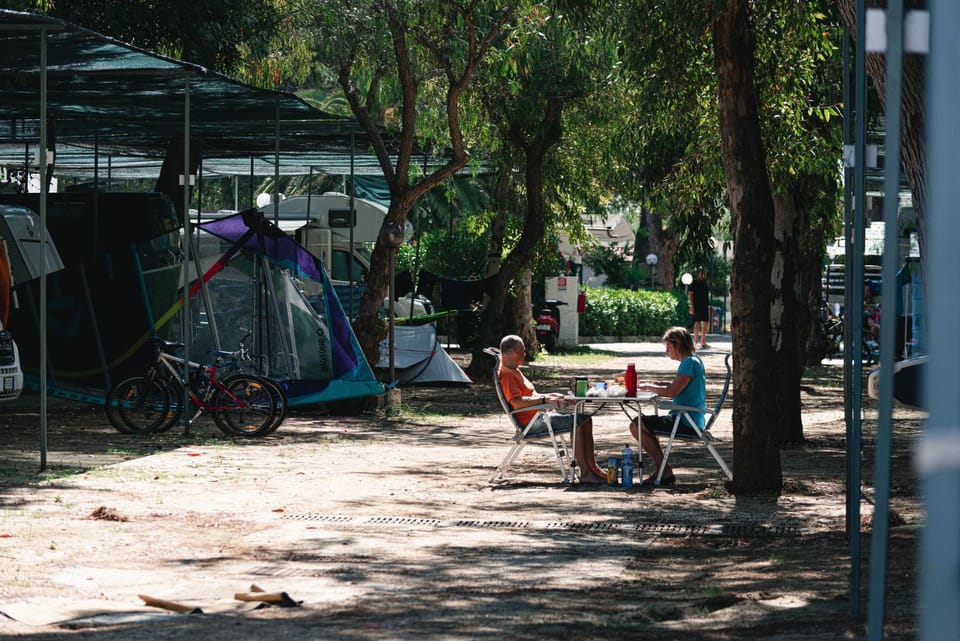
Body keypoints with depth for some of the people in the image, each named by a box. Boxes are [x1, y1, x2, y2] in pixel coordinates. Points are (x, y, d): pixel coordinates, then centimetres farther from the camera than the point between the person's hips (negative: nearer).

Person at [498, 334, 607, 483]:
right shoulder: (506, 374, -13)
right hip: (531, 422, -11)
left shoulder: (514, 371, 21)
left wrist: (551, 396, 12)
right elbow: (517, 402, -26)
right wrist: (545, 399, -26)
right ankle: (585, 473, -22)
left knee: (585, 420, 3)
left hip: (539, 416, 11)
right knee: (577, 422, -22)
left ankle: (591, 466, 0)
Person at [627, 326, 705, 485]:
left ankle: (665, 471, -9)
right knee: (644, 423, 25)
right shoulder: (694, 361, 15)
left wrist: (648, 387, -6)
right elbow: (677, 385, 25)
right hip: (691, 420, 11)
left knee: (637, 426, -13)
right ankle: (660, 470, 13)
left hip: (685, 423, -11)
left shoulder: (690, 363, -17)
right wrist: (654, 384, 11)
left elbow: (672, 392, -21)